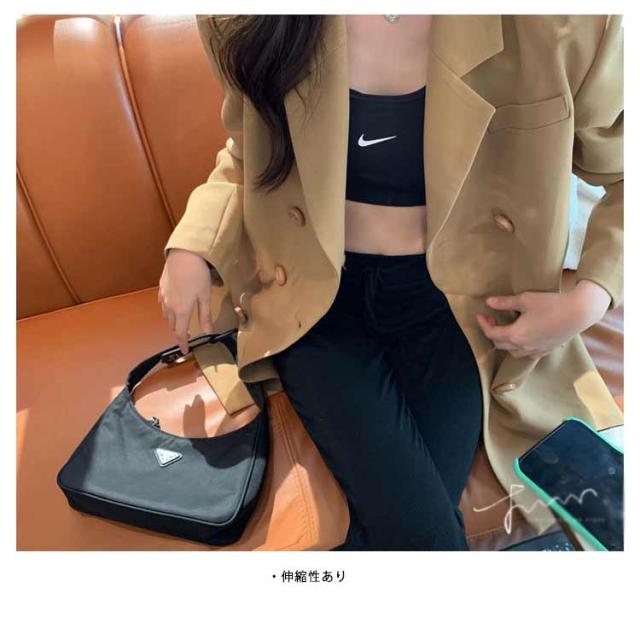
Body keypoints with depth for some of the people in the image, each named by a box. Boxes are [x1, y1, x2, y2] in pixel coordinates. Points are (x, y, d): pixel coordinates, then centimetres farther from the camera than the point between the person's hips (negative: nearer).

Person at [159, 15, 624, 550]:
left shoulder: (550, 21, -9)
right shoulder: (262, 24, -3)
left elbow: (622, 170, 3)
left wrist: (589, 300, -12)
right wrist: (191, 246, -3)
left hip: (448, 301, 1)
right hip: (322, 299, 0)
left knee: (407, 521, -18)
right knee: (419, 533, -18)